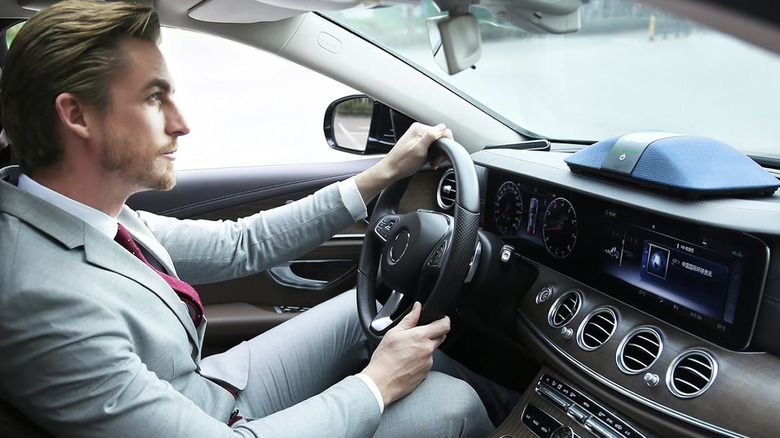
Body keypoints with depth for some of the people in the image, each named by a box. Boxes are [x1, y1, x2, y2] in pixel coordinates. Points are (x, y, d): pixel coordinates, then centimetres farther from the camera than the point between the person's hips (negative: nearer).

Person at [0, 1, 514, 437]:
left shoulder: (96, 209, -7)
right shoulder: (42, 300, -34)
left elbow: (239, 245, 0)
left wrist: (383, 173, 0)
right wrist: (377, 385, -19)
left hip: (210, 386, 8)